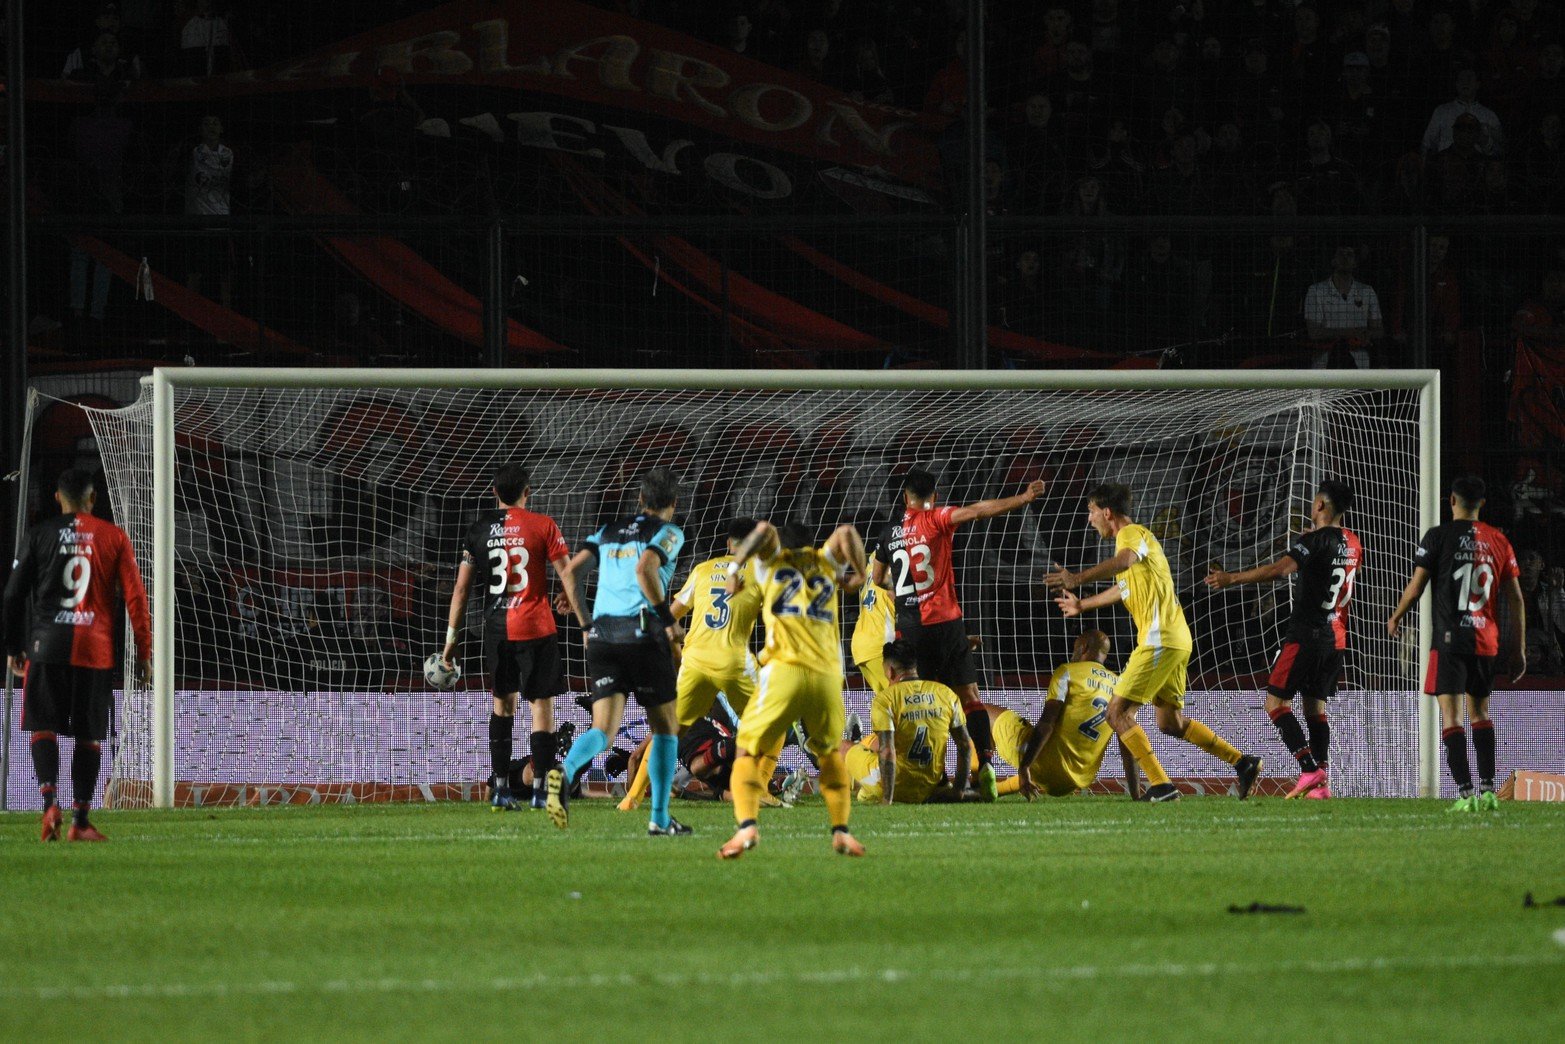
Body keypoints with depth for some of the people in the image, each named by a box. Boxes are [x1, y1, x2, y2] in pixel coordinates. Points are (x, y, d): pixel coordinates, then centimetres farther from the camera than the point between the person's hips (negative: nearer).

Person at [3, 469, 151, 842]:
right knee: (90, 736, 6)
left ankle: (49, 799, -22)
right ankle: (80, 820, 4)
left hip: (48, 644, -1)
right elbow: (135, 597, 1)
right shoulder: (114, 537, 5)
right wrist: (144, 653, 5)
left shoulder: (42, 535, 5)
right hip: (96, 649, 1)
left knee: (43, 727, 2)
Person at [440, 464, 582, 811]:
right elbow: (567, 577, -4)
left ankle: (500, 786, 12)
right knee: (541, 704, 2)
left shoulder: (479, 529, 5)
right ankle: (541, 791, -2)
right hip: (536, 627, -3)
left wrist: (451, 638, 10)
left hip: (496, 627, 3)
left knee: (502, 702, 17)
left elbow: (461, 588, 6)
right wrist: (585, 622, 3)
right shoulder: (542, 526, -3)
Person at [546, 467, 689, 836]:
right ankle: (660, 819, 11)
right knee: (665, 728, 12)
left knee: (603, 729, -3)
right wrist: (669, 620, -13)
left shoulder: (609, 532, 18)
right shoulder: (669, 533, 1)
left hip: (602, 636, 4)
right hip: (643, 635, -4)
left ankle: (564, 770, -35)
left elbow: (570, 569, 11)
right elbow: (644, 569, -18)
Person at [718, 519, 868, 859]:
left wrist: (736, 567, 7)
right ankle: (841, 831, 16)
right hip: (827, 674, 3)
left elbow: (765, 530, -2)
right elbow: (846, 534, 4)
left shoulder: (771, 561, 16)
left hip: (783, 671, -3)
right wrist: (858, 574, 18)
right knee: (831, 753, 25)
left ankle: (747, 826, -18)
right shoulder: (825, 561, 21)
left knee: (747, 751, 5)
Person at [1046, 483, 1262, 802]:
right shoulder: (1134, 536, 24)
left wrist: (1079, 578, -45)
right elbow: (1123, 588, 41)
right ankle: (1244, 763, 16)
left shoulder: (1132, 533, -7)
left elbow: (1124, 561, -33)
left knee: (1118, 713, -10)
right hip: (1175, 639, 10)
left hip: (1160, 640, -10)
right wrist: (1082, 604, 53)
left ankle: (1161, 786, -16)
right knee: (1171, 722, 16)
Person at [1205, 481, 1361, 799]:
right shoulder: (1352, 543, 11)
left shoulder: (1316, 540, -14)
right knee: (1315, 705, 12)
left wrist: (1233, 578, -28)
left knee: (1276, 702, -5)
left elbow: (1280, 569, -28)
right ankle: (1322, 784, 4)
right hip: (1336, 637, 8)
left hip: (1306, 634, -8)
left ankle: (1310, 770, -19)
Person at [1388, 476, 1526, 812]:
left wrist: (1395, 618, 16)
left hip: (1449, 640, -4)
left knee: (1451, 716, -6)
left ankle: (1465, 793, -17)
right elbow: (1516, 599, 8)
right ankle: (1488, 790, 12)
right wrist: (1519, 649, 15)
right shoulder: (1498, 541, 8)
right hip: (1486, 640, 4)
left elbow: (1415, 587, -3)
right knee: (1480, 712, 18)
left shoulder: (1439, 536, -4)